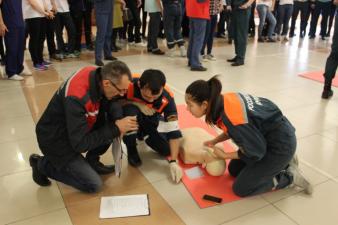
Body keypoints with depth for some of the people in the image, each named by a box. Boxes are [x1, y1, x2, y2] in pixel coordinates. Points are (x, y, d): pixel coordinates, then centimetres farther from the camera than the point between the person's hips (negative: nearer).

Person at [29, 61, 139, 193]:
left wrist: (118, 120, -20)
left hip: (76, 130, 8)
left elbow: (112, 101, 1)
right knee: (93, 185, -8)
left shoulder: (96, 75, -16)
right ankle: (42, 165, 7)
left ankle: (91, 161, 9)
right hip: (55, 139, -7)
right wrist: (116, 128, -29)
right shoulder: (77, 98, -37)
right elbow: (80, 143, -31)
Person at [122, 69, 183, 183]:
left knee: (167, 149, -13)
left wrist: (173, 161, -30)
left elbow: (173, 130, -26)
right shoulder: (129, 85, -34)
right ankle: (131, 149, -8)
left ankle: (142, 134, 18)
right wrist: (137, 104, -35)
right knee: (131, 111, -37)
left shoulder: (167, 97, -28)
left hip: (151, 121, 2)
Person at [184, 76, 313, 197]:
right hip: (266, 134, 8)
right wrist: (214, 141, 5)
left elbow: (256, 151, -21)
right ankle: (281, 163, 22)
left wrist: (225, 155, -10)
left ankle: (290, 177, 8)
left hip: (281, 144, -8)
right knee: (234, 170, 18)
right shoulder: (223, 100, -11)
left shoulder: (231, 118, -35)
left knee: (241, 189, -2)